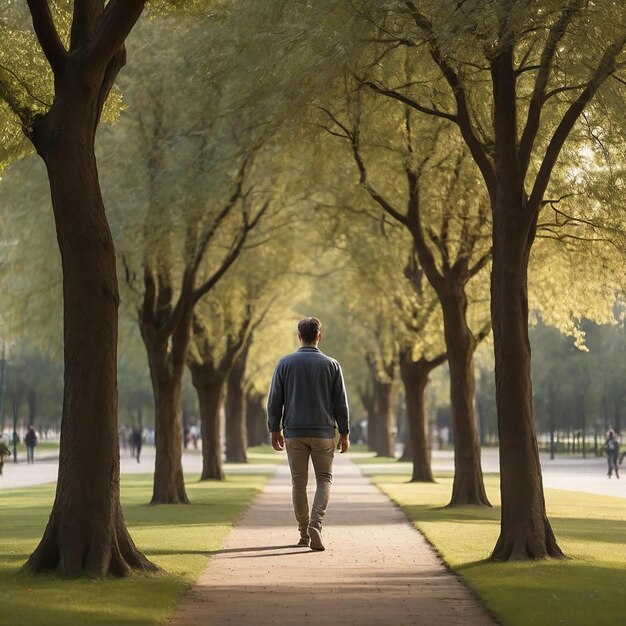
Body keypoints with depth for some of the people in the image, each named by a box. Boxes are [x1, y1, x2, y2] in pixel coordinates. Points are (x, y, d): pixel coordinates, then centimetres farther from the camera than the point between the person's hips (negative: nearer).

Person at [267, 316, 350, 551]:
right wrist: (344, 433, 6)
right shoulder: (331, 365, -2)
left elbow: (274, 400, 0)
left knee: (299, 483, 9)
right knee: (324, 480, 7)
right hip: (323, 433, -1)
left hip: (294, 432, 1)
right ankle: (315, 525, -13)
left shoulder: (285, 363, -1)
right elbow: (340, 403, -1)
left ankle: (304, 533, 14)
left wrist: (275, 430, 9)